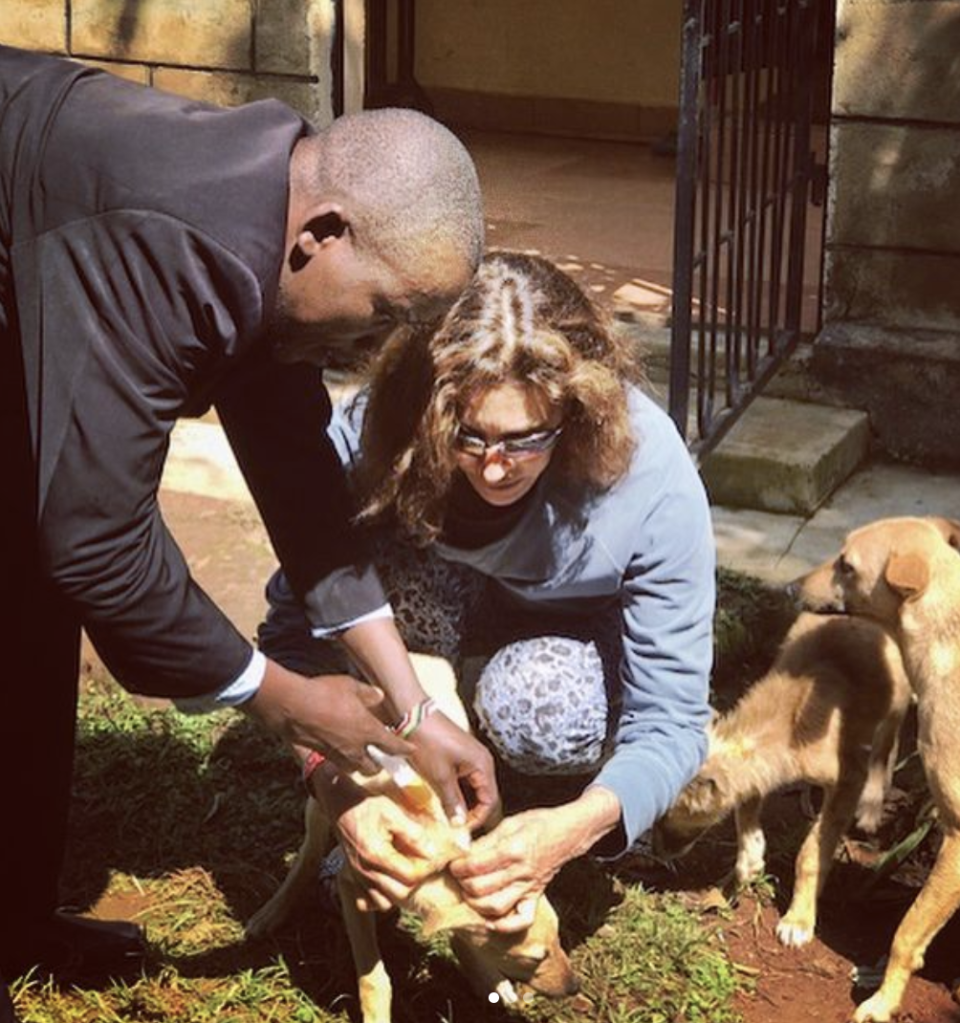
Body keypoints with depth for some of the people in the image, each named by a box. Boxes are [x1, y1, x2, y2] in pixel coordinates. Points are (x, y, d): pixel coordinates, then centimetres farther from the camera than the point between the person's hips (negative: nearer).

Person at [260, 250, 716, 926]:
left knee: (540, 715, -35)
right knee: (400, 569, -34)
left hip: (579, 633, -1)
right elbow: (293, 630, -28)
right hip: (445, 617, 1)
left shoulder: (652, 474, -35)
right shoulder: (370, 438, -33)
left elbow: (671, 719, -31)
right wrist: (339, 787, -45)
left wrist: (578, 826, -50)